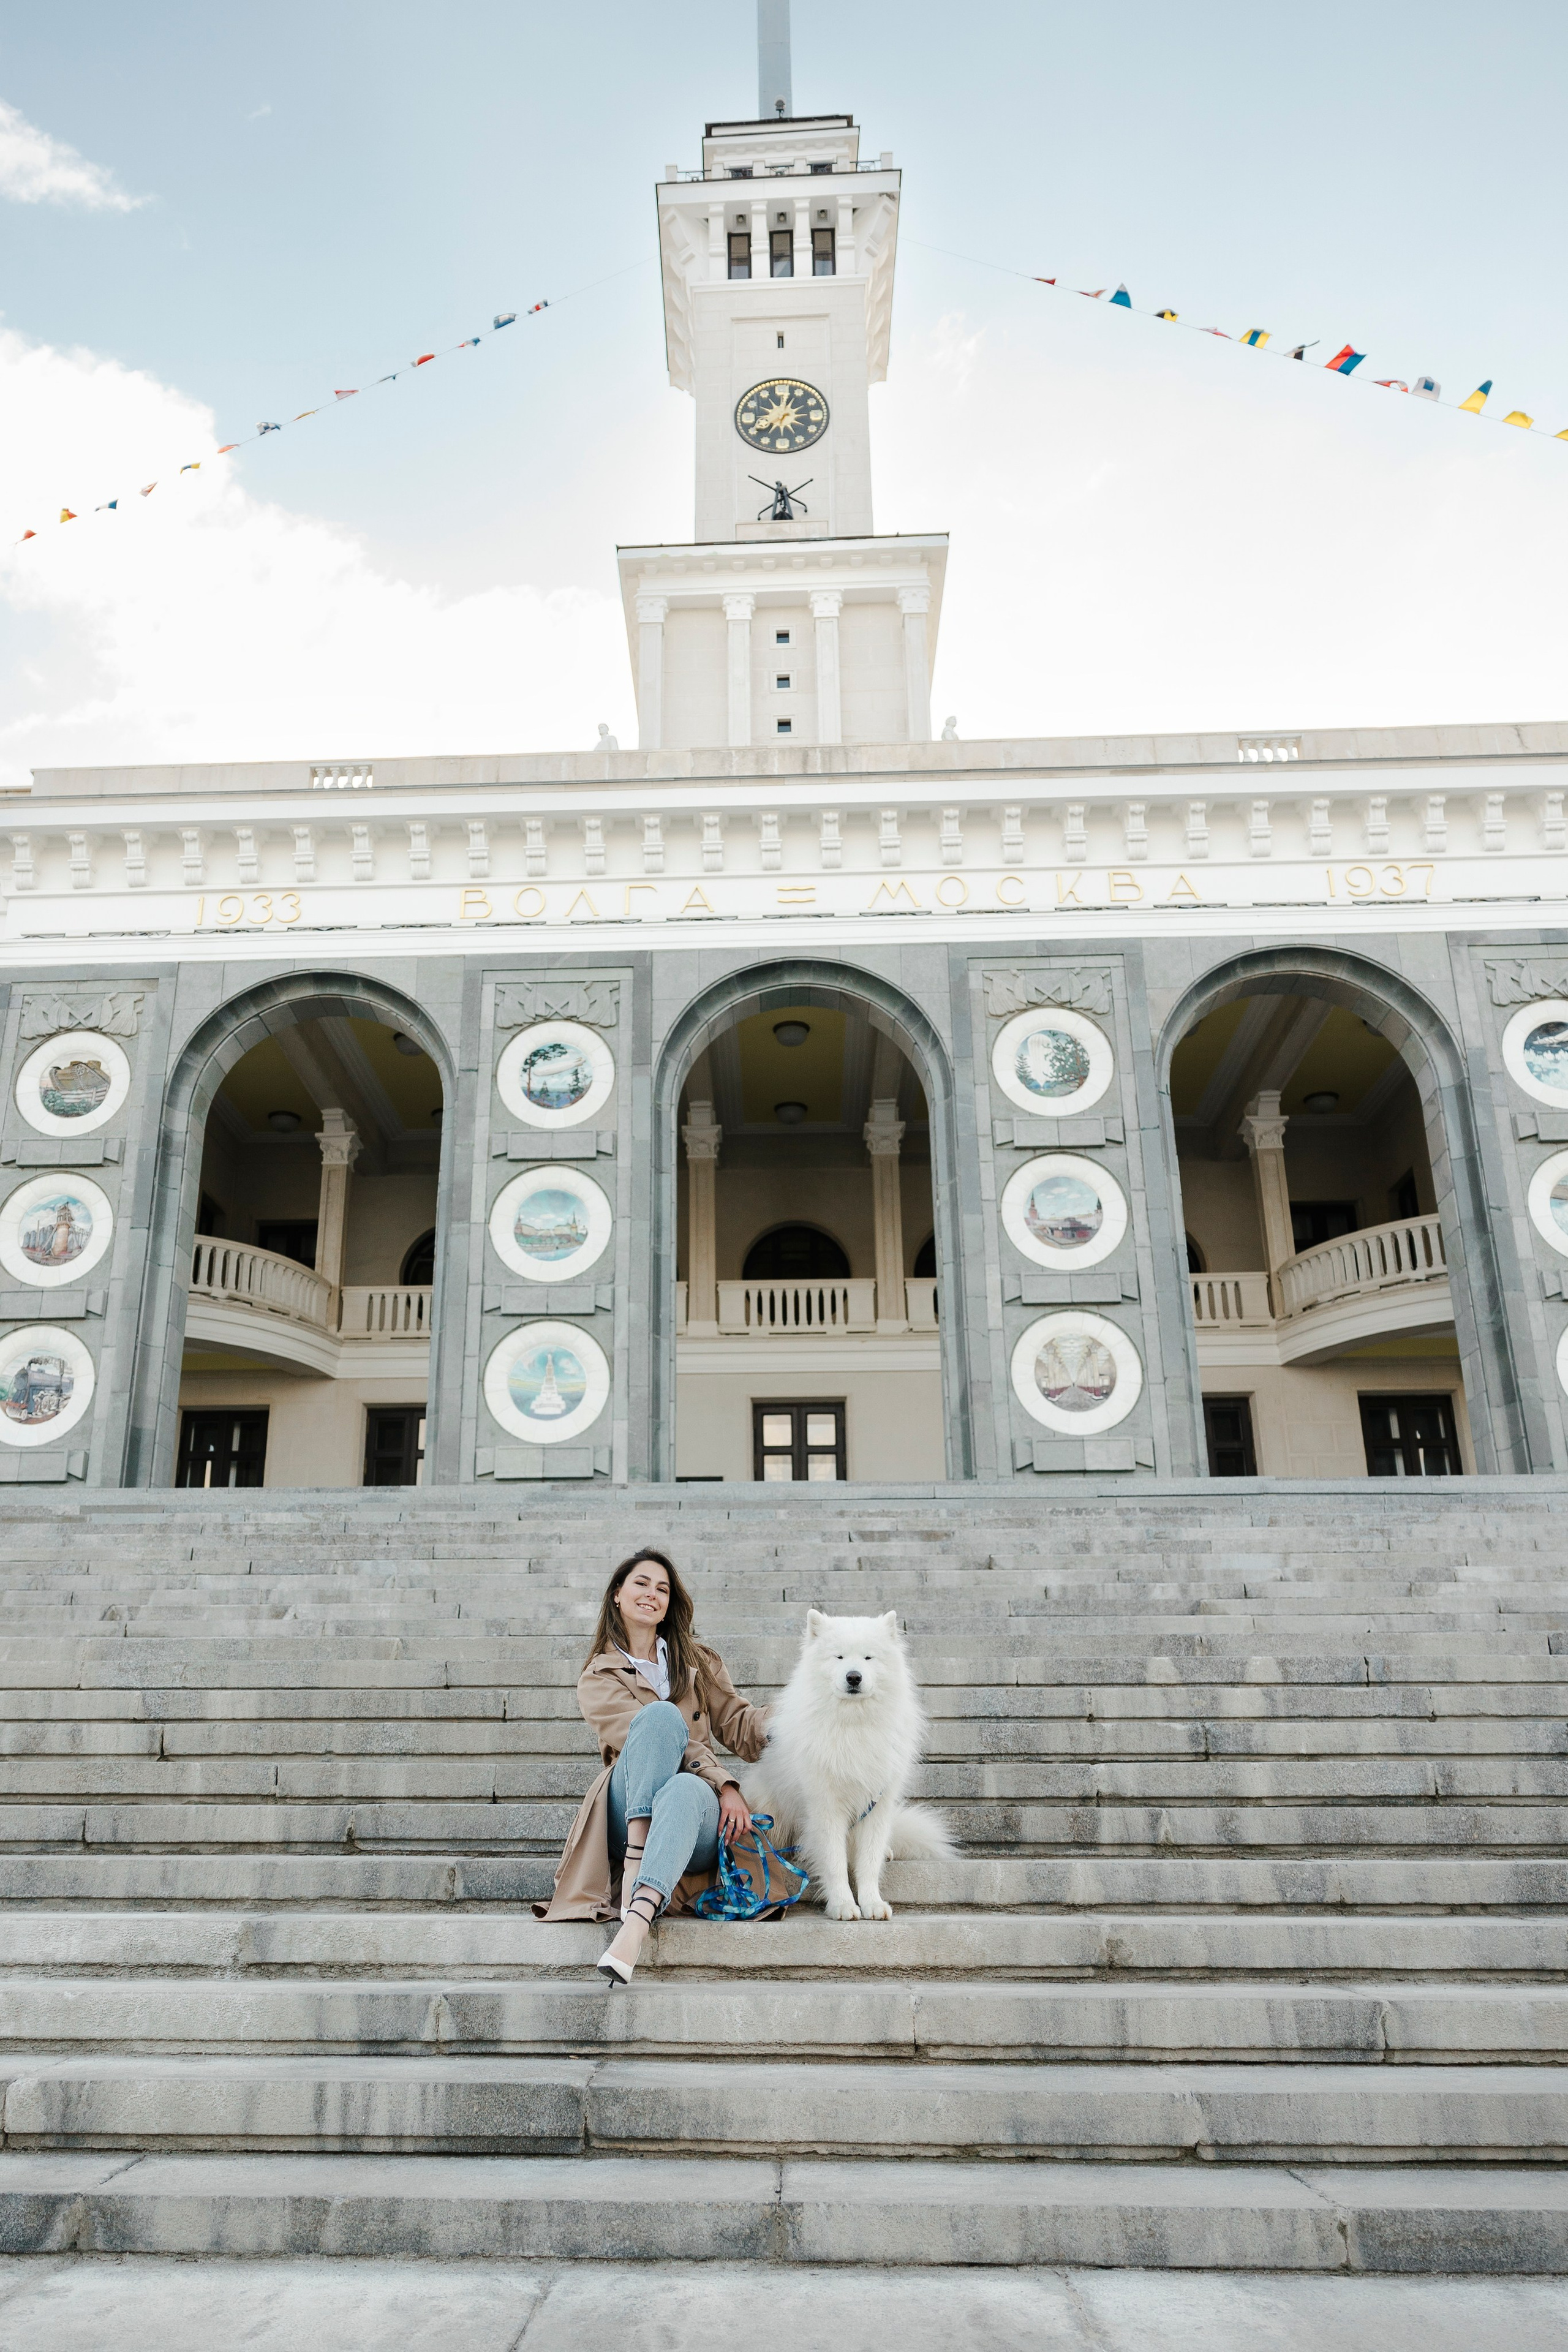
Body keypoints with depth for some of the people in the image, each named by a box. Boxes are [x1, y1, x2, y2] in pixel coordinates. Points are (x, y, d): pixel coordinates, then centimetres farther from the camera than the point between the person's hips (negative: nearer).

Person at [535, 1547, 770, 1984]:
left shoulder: (699, 1661, 24)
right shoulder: (598, 1678, 12)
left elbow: (737, 1726, 17)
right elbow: (657, 1731, -3)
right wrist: (724, 1783, -16)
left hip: (701, 1813, 2)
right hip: (628, 1814, -1)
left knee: (685, 1788, -38)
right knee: (661, 1712, -29)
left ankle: (636, 1922, -57)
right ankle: (635, 1860, -38)